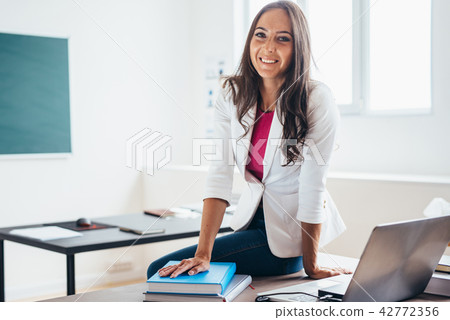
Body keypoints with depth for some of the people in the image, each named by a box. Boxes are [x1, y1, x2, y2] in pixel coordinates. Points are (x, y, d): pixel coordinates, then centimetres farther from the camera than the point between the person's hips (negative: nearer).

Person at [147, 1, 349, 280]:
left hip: (290, 235, -5)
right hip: (253, 215, 6)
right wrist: (203, 253, -20)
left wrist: (310, 267, -12)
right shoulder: (233, 95, -4)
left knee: (160, 271, -10)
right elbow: (220, 174, -12)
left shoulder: (317, 101, -18)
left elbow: (312, 187, -18)